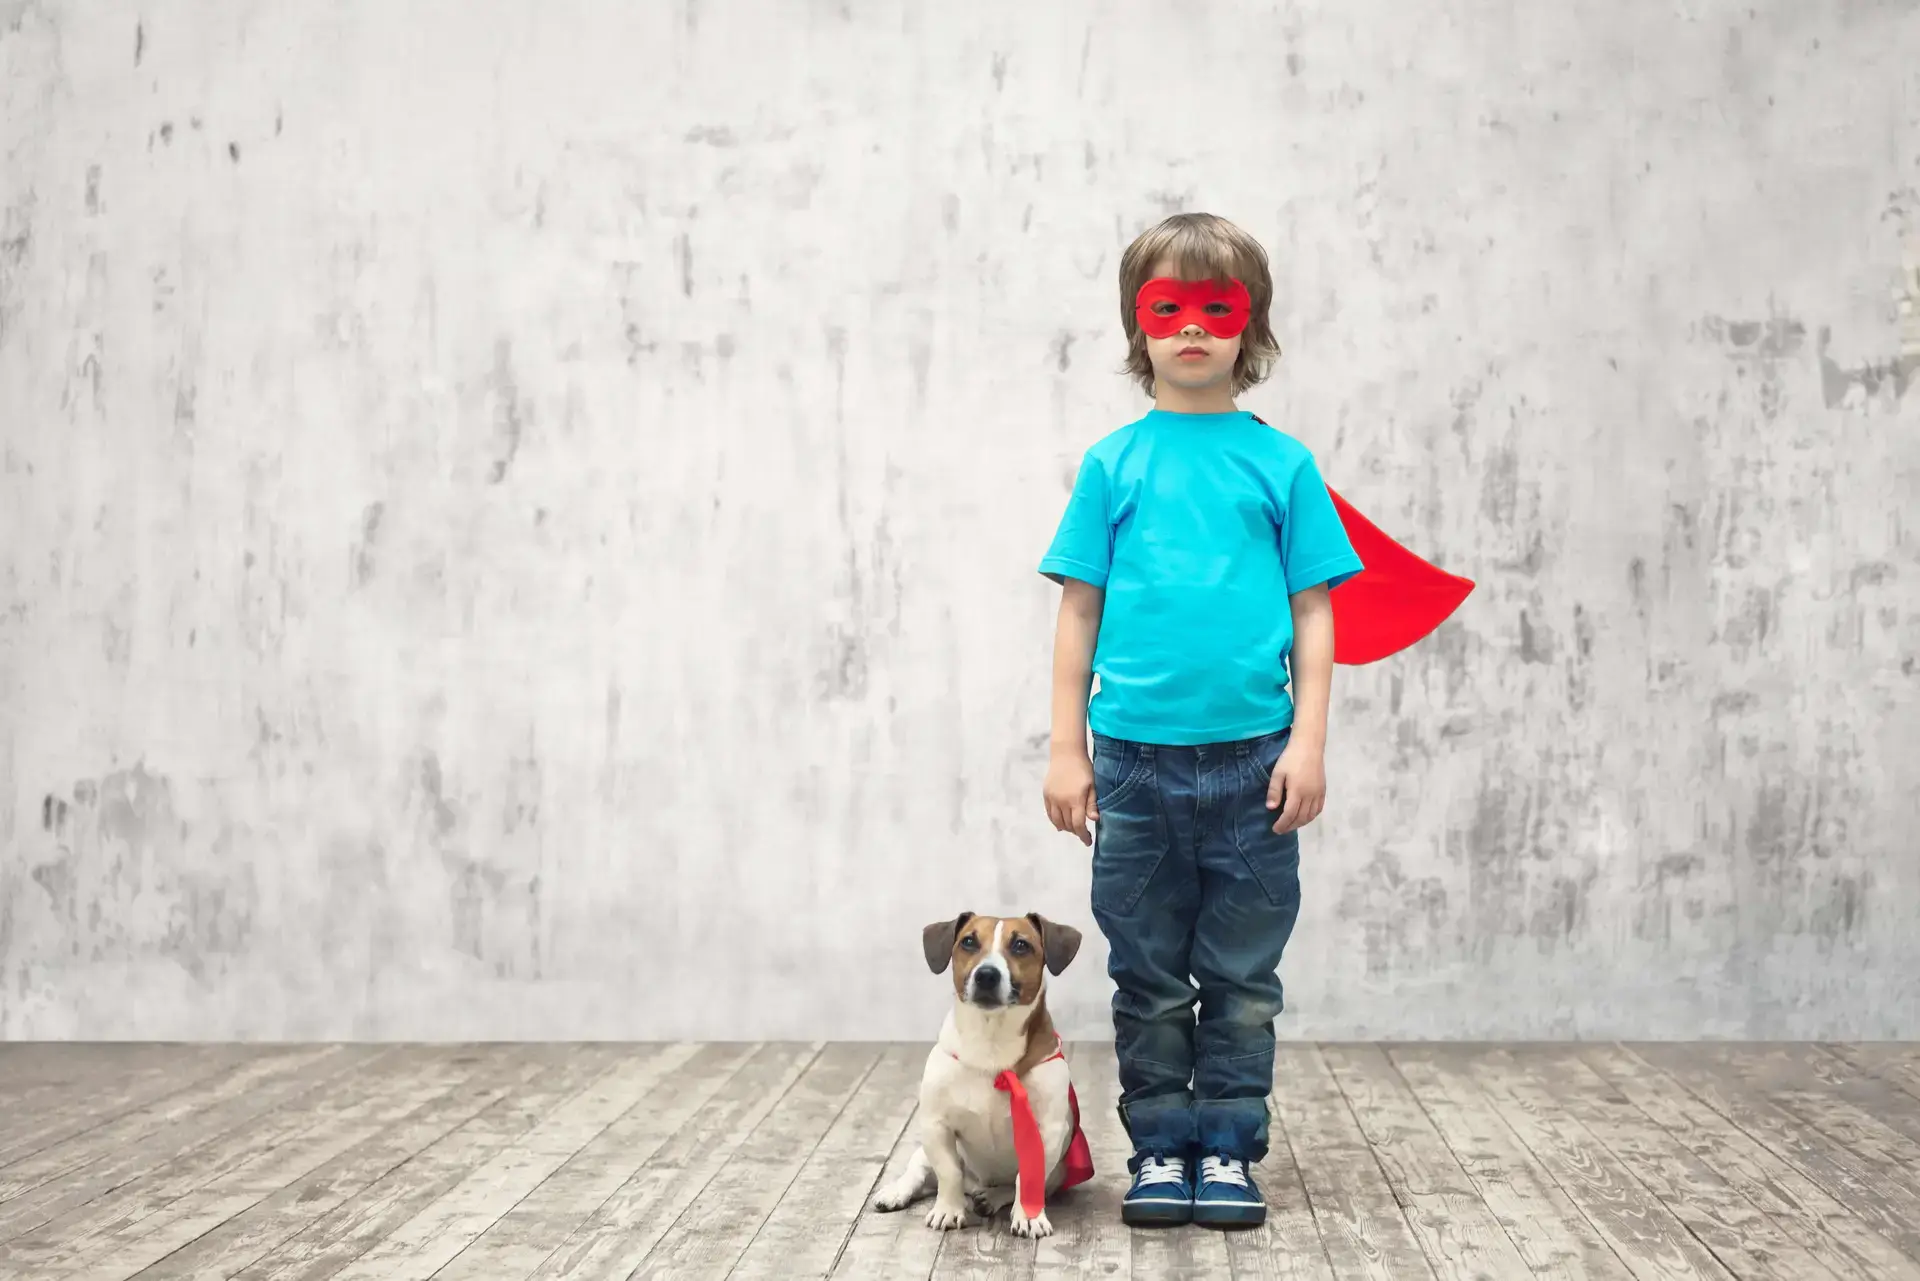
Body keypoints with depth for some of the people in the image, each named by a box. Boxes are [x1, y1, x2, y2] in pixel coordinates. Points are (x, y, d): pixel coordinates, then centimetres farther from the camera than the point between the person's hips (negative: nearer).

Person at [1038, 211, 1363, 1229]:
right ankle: (1159, 1151, 20)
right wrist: (1066, 750, 2)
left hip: (1252, 757, 0)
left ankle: (1228, 1151, 19)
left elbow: (1314, 611, 4)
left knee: (1242, 975, 7)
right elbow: (1080, 611, 6)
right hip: (1135, 755, 1)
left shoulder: (1282, 464, 4)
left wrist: (1308, 740, -4)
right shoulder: (1112, 464, 5)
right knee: (1148, 974, 9)